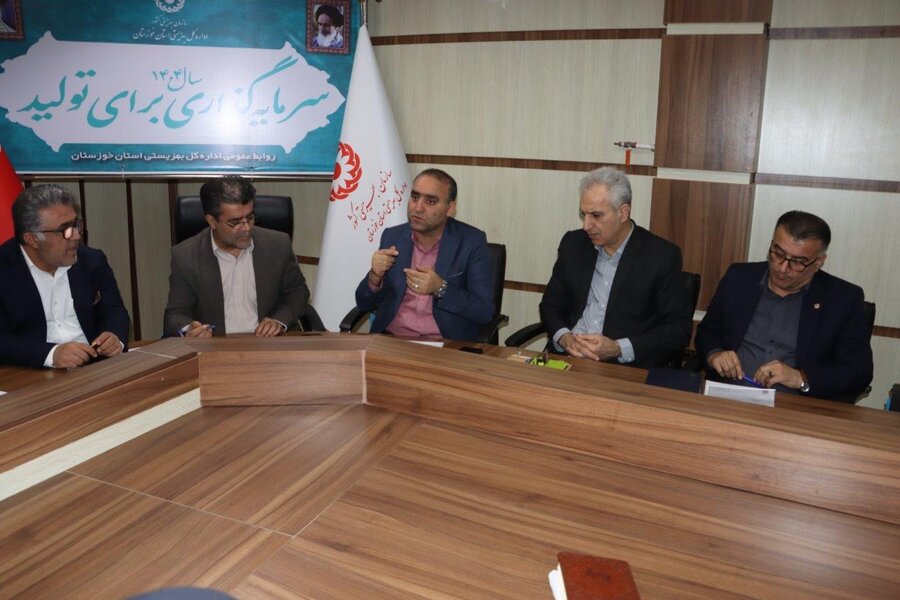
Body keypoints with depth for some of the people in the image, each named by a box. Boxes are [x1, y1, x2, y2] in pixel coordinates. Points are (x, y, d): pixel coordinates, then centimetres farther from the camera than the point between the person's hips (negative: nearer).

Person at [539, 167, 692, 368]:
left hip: (628, 368, -2)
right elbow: (550, 304, 15)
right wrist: (564, 338, -6)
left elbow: (678, 329, -3)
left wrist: (618, 349, -14)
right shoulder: (573, 244, 10)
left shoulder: (662, 256, -3)